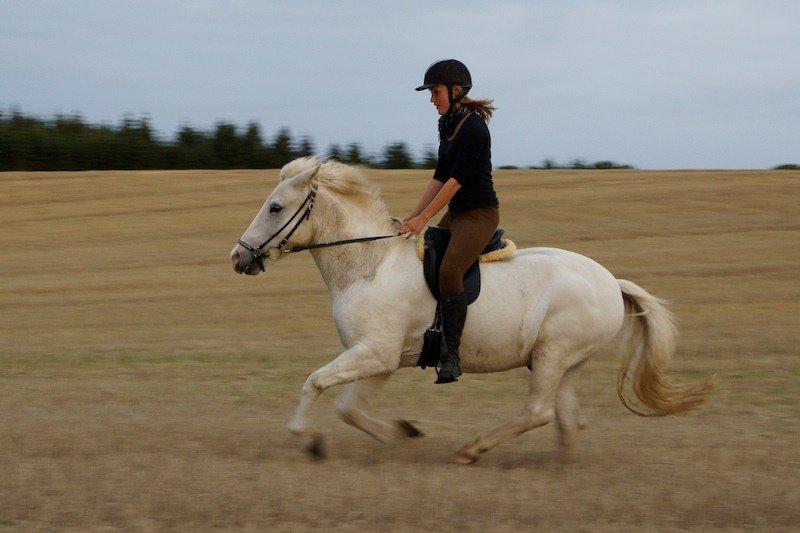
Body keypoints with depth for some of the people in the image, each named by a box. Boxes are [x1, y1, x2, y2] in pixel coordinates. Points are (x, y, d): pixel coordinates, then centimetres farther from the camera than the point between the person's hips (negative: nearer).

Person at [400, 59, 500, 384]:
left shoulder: (473, 127, -16)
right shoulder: (447, 125, 13)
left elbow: (456, 179, -20)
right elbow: (439, 177, 16)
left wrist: (424, 219, -21)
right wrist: (414, 216, 8)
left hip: (480, 214, -11)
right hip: (455, 214, 11)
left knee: (448, 270, -29)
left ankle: (451, 356, -28)